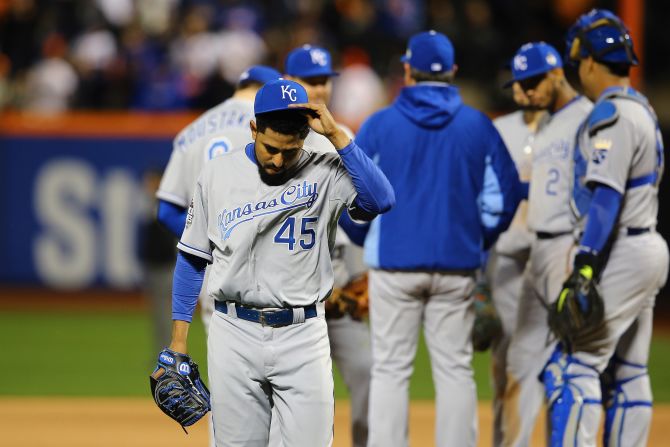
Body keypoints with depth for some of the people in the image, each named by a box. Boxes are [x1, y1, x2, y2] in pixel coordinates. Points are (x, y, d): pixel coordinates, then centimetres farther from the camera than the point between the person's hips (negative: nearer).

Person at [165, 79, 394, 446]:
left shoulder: (325, 175, -3)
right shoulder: (217, 174, 3)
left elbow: (382, 201, -22)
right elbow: (192, 257, 10)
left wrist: (335, 136, -22)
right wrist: (179, 337, 7)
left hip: (302, 335, -1)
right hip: (234, 334, 1)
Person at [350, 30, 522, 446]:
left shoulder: (380, 124, -3)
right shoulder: (478, 125, 2)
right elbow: (503, 194, 3)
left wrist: (367, 239, 17)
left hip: (394, 262, -2)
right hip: (457, 265, 2)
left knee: (391, 369, 2)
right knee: (455, 369, 7)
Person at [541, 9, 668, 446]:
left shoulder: (612, 115, -15)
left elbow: (606, 197, -23)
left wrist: (585, 267, -27)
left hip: (620, 255, -10)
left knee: (573, 366, -12)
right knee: (627, 374, 11)